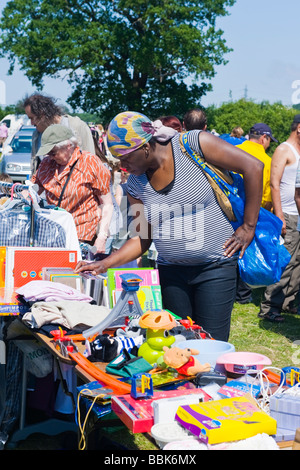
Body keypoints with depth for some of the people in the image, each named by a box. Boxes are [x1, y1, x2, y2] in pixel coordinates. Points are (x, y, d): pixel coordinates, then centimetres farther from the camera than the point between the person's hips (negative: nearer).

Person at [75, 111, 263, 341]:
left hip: (216, 267, -5)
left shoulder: (193, 144, -11)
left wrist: (248, 227, -10)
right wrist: (105, 264, -4)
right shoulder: (136, 184, 5)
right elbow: (142, 239, 9)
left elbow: (253, 167, -12)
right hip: (171, 271, 5)